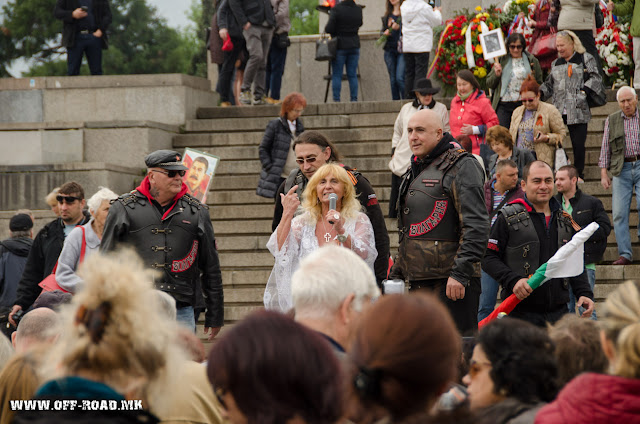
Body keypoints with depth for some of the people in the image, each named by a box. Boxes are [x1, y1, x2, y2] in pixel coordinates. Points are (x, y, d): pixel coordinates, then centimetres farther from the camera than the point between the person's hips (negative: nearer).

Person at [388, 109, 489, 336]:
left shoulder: (461, 166, -7)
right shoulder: (414, 171, 20)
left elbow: (476, 227, -16)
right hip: (419, 281, 9)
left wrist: (460, 273, -22)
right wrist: (396, 274, 21)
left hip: (453, 281, -9)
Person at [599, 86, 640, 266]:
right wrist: (603, 174, 4)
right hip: (621, 170, 1)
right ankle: (625, 254, -2)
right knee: (619, 213, -5)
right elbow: (605, 148, 12)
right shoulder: (612, 120, 12)